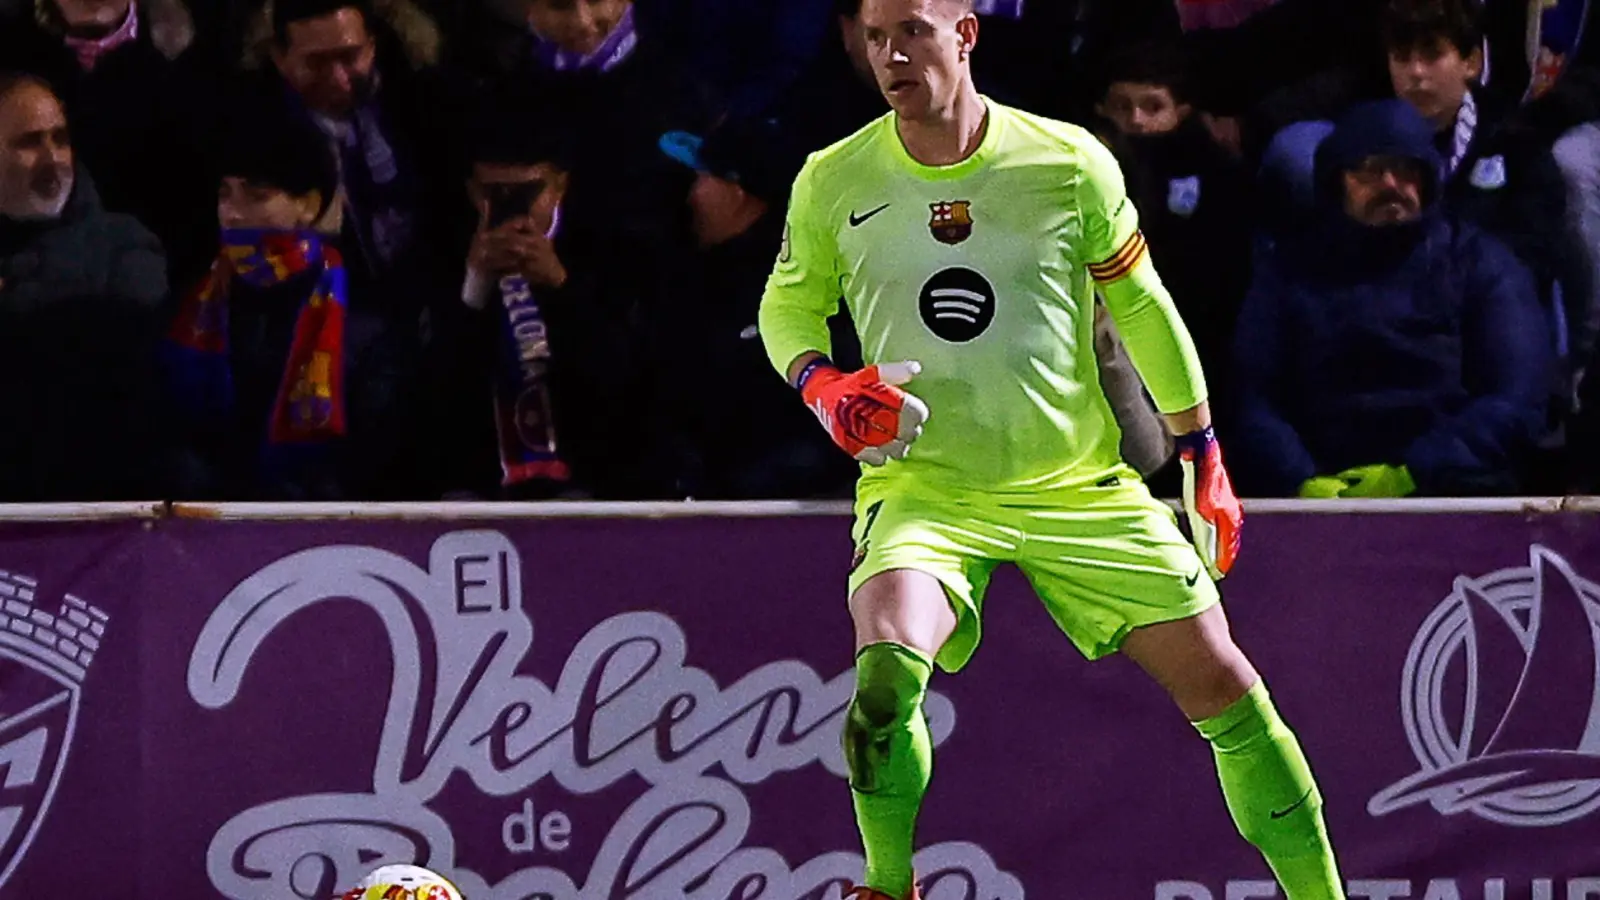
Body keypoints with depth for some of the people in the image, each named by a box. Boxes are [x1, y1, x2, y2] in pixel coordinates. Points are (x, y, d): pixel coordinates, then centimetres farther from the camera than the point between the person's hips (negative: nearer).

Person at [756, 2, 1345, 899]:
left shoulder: (1069, 162, -4)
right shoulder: (833, 182, -3)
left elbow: (1142, 308, 8)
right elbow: (789, 304, 14)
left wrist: (1206, 461, 12)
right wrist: (821, 384, -8)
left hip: (1080, 484, 1)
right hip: (922, 491, -1)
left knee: (1223, 684, 0)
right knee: (887, 667, -29)